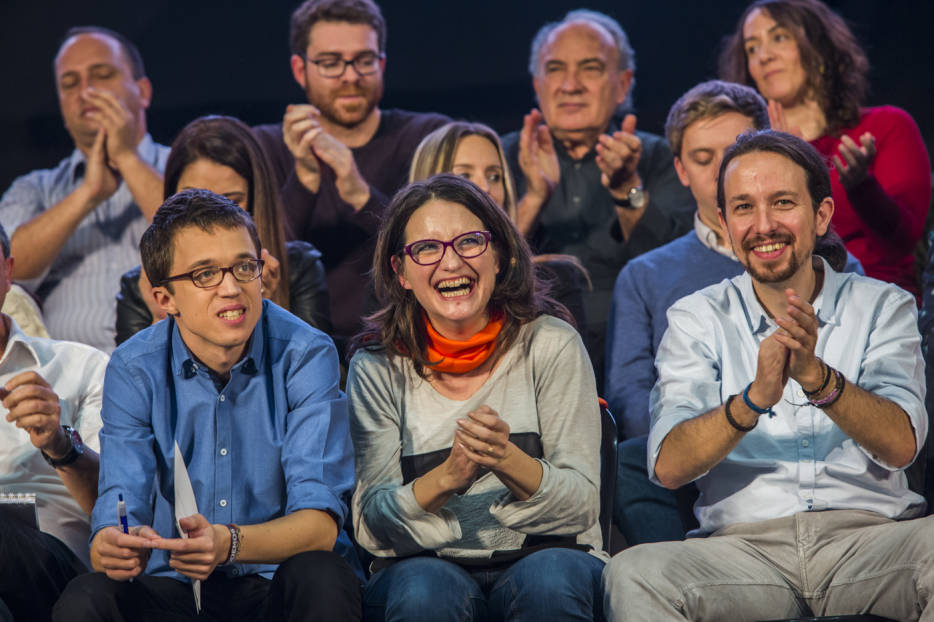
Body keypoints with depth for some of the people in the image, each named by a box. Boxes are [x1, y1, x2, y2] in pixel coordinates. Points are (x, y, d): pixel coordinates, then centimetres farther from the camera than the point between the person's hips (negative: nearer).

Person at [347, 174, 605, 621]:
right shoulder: (378, 367, 3)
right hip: (422, 566, 0)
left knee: (550, 579, -33)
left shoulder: (550, 345, 1)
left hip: (544, 556, 0)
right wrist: (447, 476, -22)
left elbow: (581, 507, -4)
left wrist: (508, 460, -24)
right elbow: (370, 526, -3)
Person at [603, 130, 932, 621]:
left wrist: (817, 377, -24)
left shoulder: (883, 306, 11)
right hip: (746, 542, 0)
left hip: (869, 534, 0)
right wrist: (755, 398, -23)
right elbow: (669, 466, -4)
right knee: (634, 573, -31)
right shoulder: (696, 319, 11)